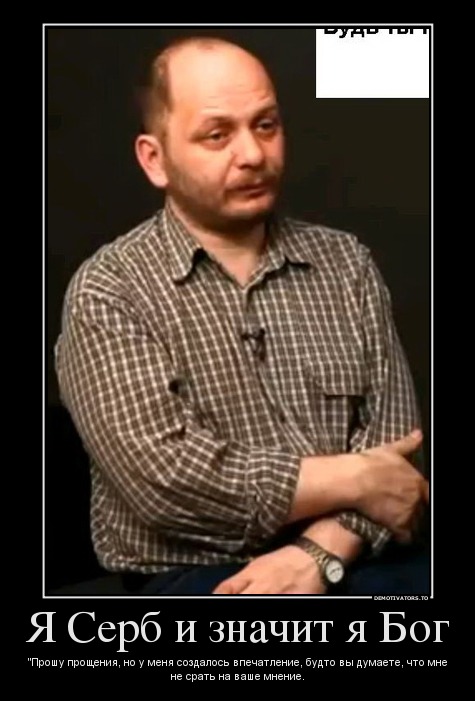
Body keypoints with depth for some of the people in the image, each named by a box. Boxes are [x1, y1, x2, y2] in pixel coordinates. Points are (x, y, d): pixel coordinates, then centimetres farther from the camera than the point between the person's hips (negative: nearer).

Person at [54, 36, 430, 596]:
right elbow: (163, 477, -14)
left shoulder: (346, 263, 10)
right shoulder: (108, 291, -3)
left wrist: (317, 554, -14)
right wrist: (352, 479, -9)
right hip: (195, 578, -4)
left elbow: (391, 437, 3)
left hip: (348, 564, 4)